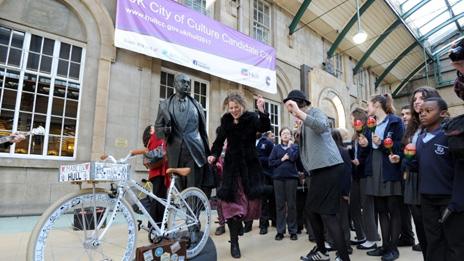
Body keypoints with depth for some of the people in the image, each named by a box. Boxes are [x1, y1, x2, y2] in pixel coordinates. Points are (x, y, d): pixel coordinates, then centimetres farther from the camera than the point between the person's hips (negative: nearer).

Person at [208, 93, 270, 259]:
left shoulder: (252, 118, -5)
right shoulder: (226, 120, 3)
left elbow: (265, 128, -22)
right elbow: (220, 139, 8)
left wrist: (262, 111, -36)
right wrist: (214, 154, -9)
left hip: (250, 165, -1)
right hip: (232, 165, 1)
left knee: (252, 198, 4)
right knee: (232, 202, -3)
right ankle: (234, 242, 8)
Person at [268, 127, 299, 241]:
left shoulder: (294, 146, 6)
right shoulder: (276, 148, 9)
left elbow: (293, 157, -14)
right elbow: (270, 162, 1)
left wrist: (289, 146, -2)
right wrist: (282, 159, -8)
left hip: (291, 177, -1)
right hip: (278, 177, 1)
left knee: (291, 204, 2)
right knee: (279, 204, 4)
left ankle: (293, 230, 13)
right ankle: (280, 231, 13)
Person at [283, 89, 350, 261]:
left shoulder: (316, 112, -6)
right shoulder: (305, 121, 19)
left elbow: (322, 126, -31)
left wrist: (298, 112, -34)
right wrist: (298, 134, 7)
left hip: (328, 168, -9)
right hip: (318, 169, 9)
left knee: (327, 213, -8)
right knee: (312, 209, 14)